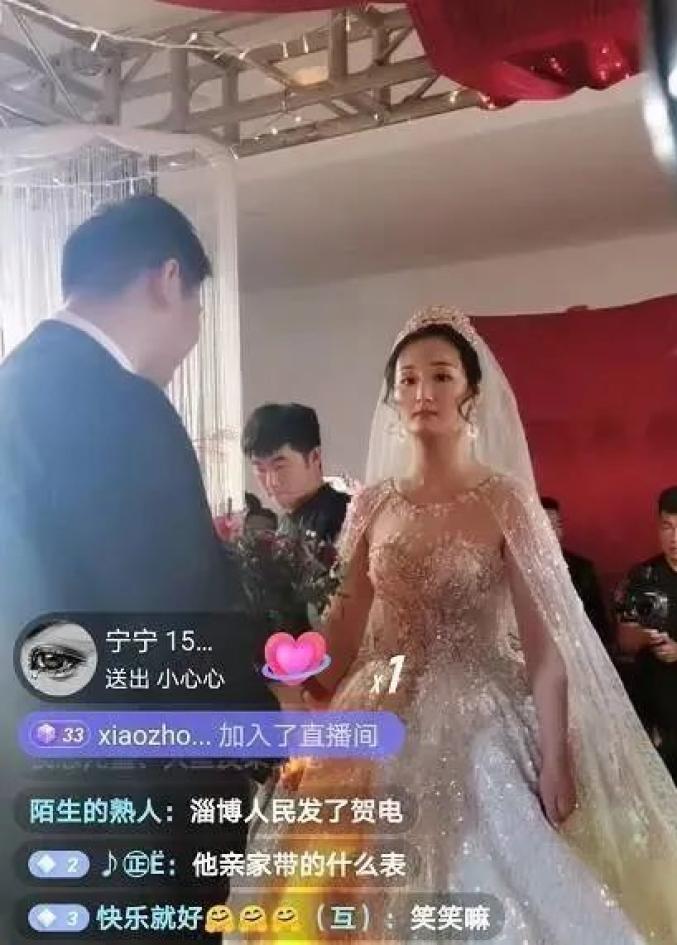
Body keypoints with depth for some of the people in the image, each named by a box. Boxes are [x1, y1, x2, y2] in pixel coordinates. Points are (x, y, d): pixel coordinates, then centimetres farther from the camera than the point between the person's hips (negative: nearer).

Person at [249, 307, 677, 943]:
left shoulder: (504, 500, -8)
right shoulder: (374, 504, 3)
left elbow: (544, 644, -9)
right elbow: (345, 627, 6)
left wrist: (556, 763, -12)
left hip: (480, 725, -3)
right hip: (384, 725, 4)